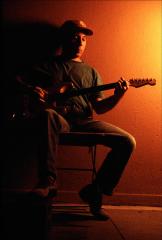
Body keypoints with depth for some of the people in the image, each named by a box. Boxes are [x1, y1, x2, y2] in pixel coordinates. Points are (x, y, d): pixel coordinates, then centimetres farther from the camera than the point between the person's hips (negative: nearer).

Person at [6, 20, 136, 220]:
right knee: (48, 114, -41)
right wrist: (31, 89, -10)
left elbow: (99, 107, 14)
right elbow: (17, 81, 11)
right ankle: (47, 181, -37)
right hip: (60, 120, -3)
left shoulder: (91, 72, 23)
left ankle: (95, 190, -5)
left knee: (127, 142, -16)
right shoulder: (48, 66, 16)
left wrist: (117, 96, -5)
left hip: (84, 121, 4)